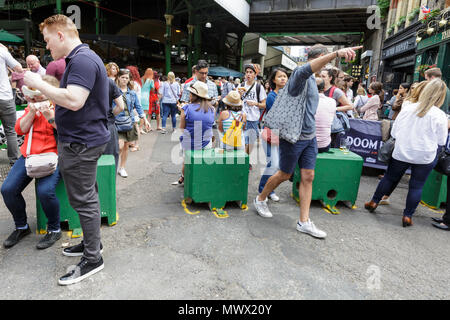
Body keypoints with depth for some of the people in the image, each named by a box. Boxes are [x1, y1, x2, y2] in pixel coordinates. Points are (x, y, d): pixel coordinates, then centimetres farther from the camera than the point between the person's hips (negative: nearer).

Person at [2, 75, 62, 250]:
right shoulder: (32, 106, 17)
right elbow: (20, 129, 9)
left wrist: (51, 117, -20)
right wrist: (32, 112, -4)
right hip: (28, 155, 6)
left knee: (44, 191, -28)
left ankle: (54, 230, -4)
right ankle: (21, 227, 13)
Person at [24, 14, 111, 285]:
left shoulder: (82, 60, -17)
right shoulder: (83, 58, 18)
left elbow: (74, 100, -29)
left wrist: (38, 84, -17)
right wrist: (54, 112, 18)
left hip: (81, 142, -11)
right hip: (84, 138, 11)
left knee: (83, 200, -2)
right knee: (87, 196, 19)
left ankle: (92, 259, 12)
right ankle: (91, 242, 35)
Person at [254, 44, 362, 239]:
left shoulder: (313, 79, 17)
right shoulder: (299, 73, -13)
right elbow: (307, 69, -39)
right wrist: (336, 53, -52)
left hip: (310, 137, 8)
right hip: (293, 137, -8)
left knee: (308, 177, 5)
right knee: (285, 175, 6)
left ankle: (304, 222, 12)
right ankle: (260, 199, 30)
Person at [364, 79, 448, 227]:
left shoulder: (407, 108, -7)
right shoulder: (440, 115, -12)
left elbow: (393, 132, -1)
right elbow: (441, 141, -3)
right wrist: (446, 127, 12)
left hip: (401, 152, 2)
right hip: (425, 157, -1)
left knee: (389, 177, 16)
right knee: (416, 186, 9)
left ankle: (374, 202, 26)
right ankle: (407, 216, 14)